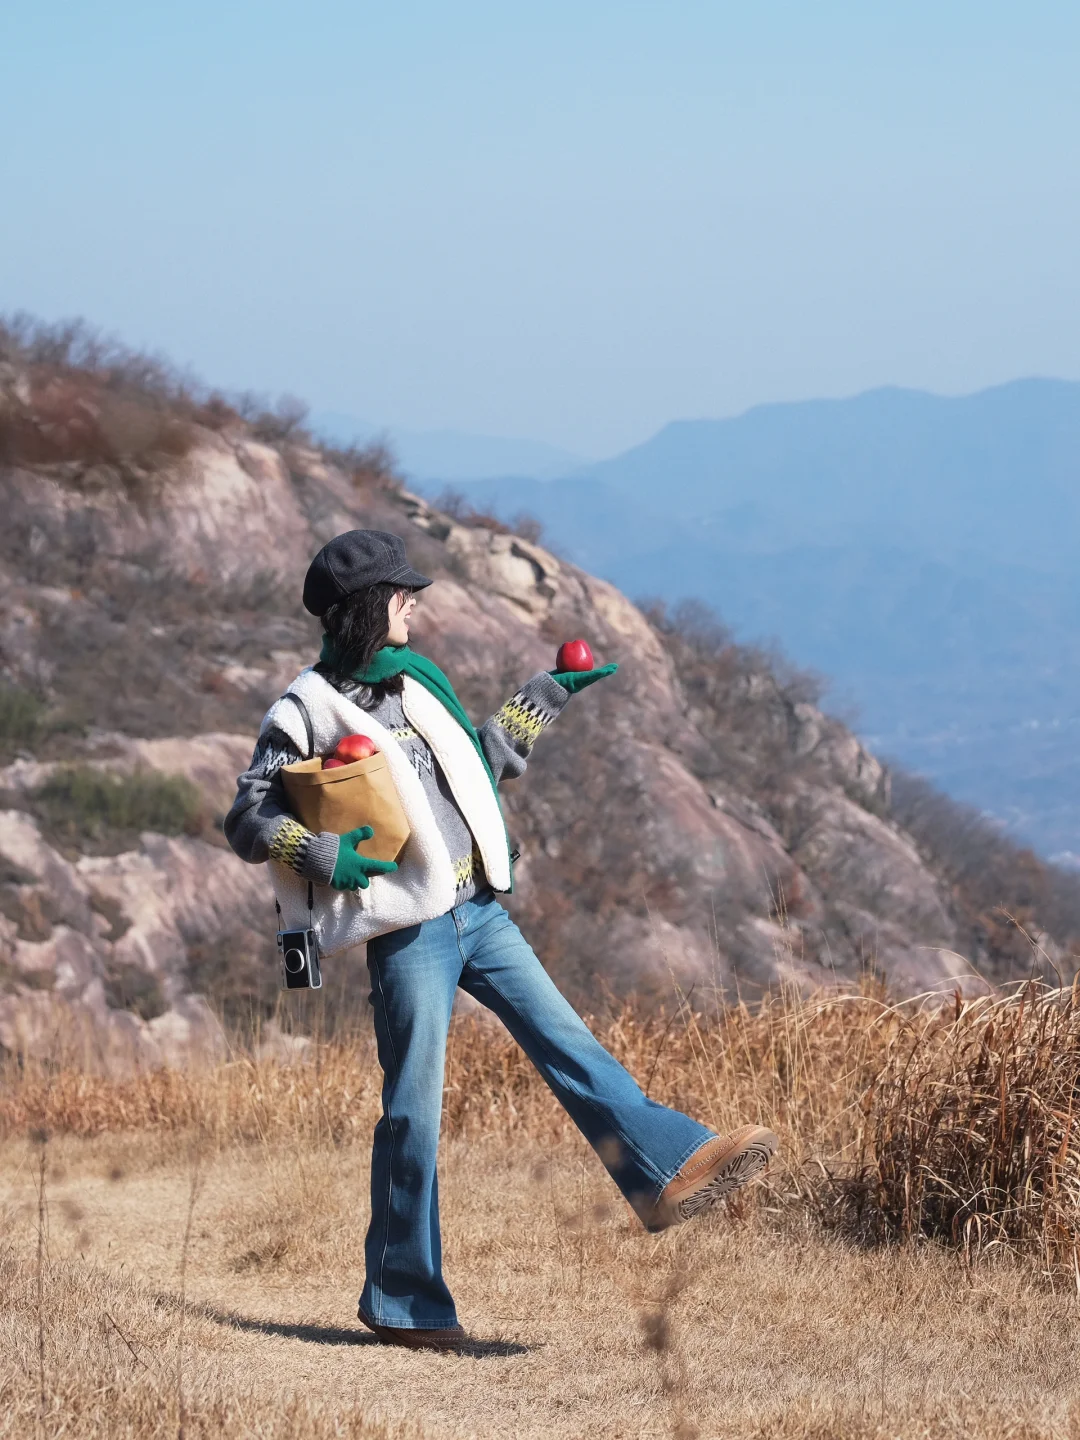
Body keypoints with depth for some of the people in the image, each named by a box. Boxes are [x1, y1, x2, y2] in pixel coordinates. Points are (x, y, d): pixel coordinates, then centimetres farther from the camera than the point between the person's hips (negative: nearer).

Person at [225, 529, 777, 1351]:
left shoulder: (416, 682, 15)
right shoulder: (308, 714, -6)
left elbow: (475, 765, 29)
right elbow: (248, 822, -6)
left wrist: (544, 701, 28)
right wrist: (323, 853, -22)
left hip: (481, 912, 6)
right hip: (411, 930, -6)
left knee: (566, 1041, -4)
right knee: (414, 1111, -2)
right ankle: (402, 1299, 6)